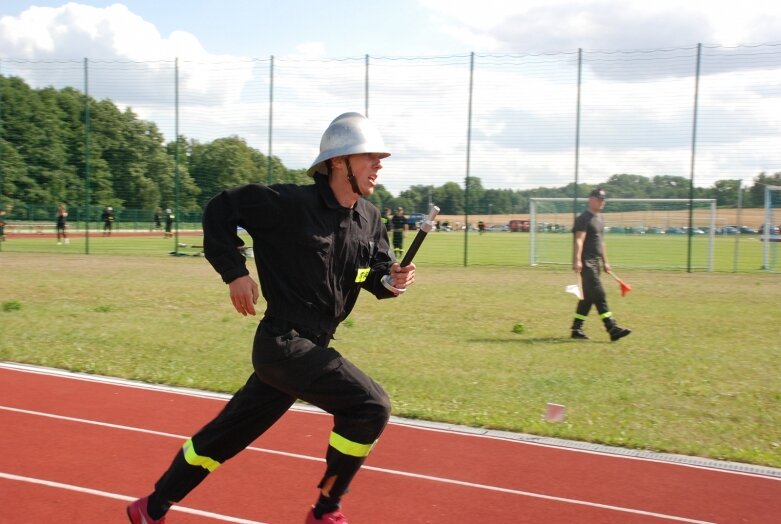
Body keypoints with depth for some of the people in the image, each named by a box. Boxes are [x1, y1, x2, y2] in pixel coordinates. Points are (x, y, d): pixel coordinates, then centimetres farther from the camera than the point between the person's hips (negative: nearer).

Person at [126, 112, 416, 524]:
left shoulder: (369, 219, 5)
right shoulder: (293, 204, -16)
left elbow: (377, 274, 12)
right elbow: (221, 208, -7)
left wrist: (392, 280, -11)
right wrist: (234, 272, -11)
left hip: (310, 348, 8)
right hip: (284, 343, -8)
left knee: (227, 434, 17)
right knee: (370, 406, -16)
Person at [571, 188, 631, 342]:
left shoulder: (599, 218, 19)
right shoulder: (584, 218, -10)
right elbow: (579, 240, -20)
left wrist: (605, 261, 25)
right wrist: (577, 260, -30)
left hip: (595, 262, 10)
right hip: (586, 262, -10)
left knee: (588, 296, 10)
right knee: (598, 294, -12)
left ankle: (576, 329, 16)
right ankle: (612, 328, -15)